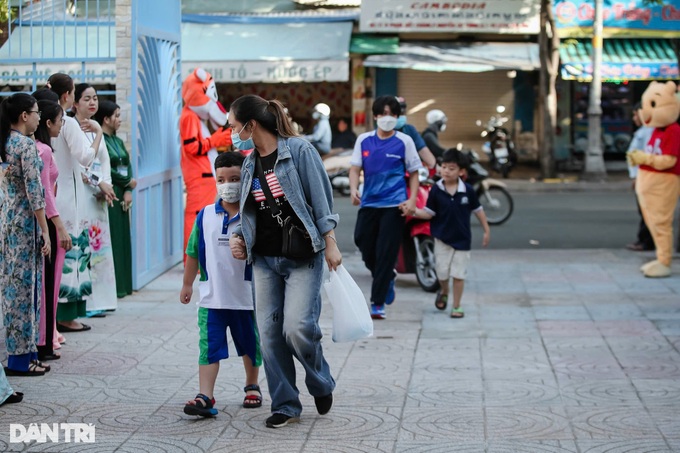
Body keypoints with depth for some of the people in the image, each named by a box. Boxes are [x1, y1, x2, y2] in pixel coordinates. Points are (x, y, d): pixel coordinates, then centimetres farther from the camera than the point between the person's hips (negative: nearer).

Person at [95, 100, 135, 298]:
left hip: (122, 196, 8)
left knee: (122, 240, 8)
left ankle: (122, 285, 12)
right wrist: (128, 182, -6)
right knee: (110, 241, -8)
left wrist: (128, 191, -5)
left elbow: (128, 165, 10)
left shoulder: (117, 141, 16)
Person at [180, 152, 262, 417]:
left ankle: (252, 387, 37)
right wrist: (187, 284, 15)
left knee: (250, 345, 16)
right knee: (209, 347, -6)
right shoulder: (205, 216, 1)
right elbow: (193, 253, 10)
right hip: (212, 297, 1)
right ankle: (205, 397, -8)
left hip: (247, 297, -1)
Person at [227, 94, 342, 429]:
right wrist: (240, 237, 2)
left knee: (297, 327, -17)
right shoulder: (249, 164, 12)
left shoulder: (299, 150, -7)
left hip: (303, 257, -6)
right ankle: (285, 405, 12)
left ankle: (322, 385, 10)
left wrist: (330, 244, -12)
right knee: (269, 333, 1)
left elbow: (321, 199, -9)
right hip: (265, 260, 6)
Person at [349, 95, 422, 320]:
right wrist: (353, 189, -15)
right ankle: (387, 280, 35)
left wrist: (412, 199, -8)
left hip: (394, 205, -3)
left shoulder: (404, 141, 0)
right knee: (364, 244, 7)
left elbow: (414, 173, 5)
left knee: (386, 254, -5)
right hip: (369, 203, 3)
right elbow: (355, 168, 4)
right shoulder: (364, 140, 6)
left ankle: (378, 303, 0)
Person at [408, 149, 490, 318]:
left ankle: (456, 307, 15)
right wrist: (414, 211, -21)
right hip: (442, 237, 0)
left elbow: (478, 210, 4)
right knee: (442, 272, 3)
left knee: (458, 274, 3)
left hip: (462, 239, 0)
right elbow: (429, 213, -5)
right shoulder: (436, 190, -8)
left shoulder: (467, 190, -8)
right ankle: (444, 291, 37)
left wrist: (486, 230, 7)